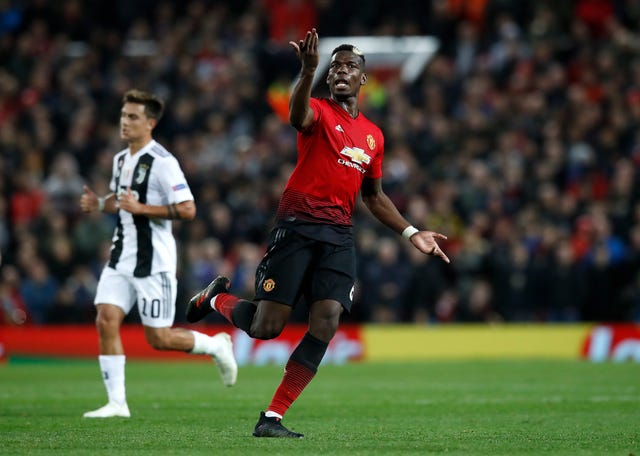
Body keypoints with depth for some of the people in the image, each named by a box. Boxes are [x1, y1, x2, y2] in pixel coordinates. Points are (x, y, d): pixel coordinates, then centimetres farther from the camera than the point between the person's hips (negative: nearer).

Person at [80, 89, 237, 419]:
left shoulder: (163, 162, -14)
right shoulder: (121, 159, 12)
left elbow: (187, 209, -19)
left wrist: (141, 208, -25)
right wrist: (99, 203, 7)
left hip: (153, 261, -7)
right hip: (121, 255, 7)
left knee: (158, 338, -2)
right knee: (106, 320, -8)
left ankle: (216, 345, 24)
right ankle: (117, 402, -4)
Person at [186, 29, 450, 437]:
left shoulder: (374, 135, 18)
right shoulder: (319, 112, -1)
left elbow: (374, 196, 28)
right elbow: (298, 117, -28)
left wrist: (411, 232, 19)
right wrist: (308, 72, -46)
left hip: (339, 235, 5)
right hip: (297, 226, -5)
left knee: (327, 323, -13)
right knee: (266, 327, -7)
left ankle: (272, 419, -8)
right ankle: (217, 298, 28)